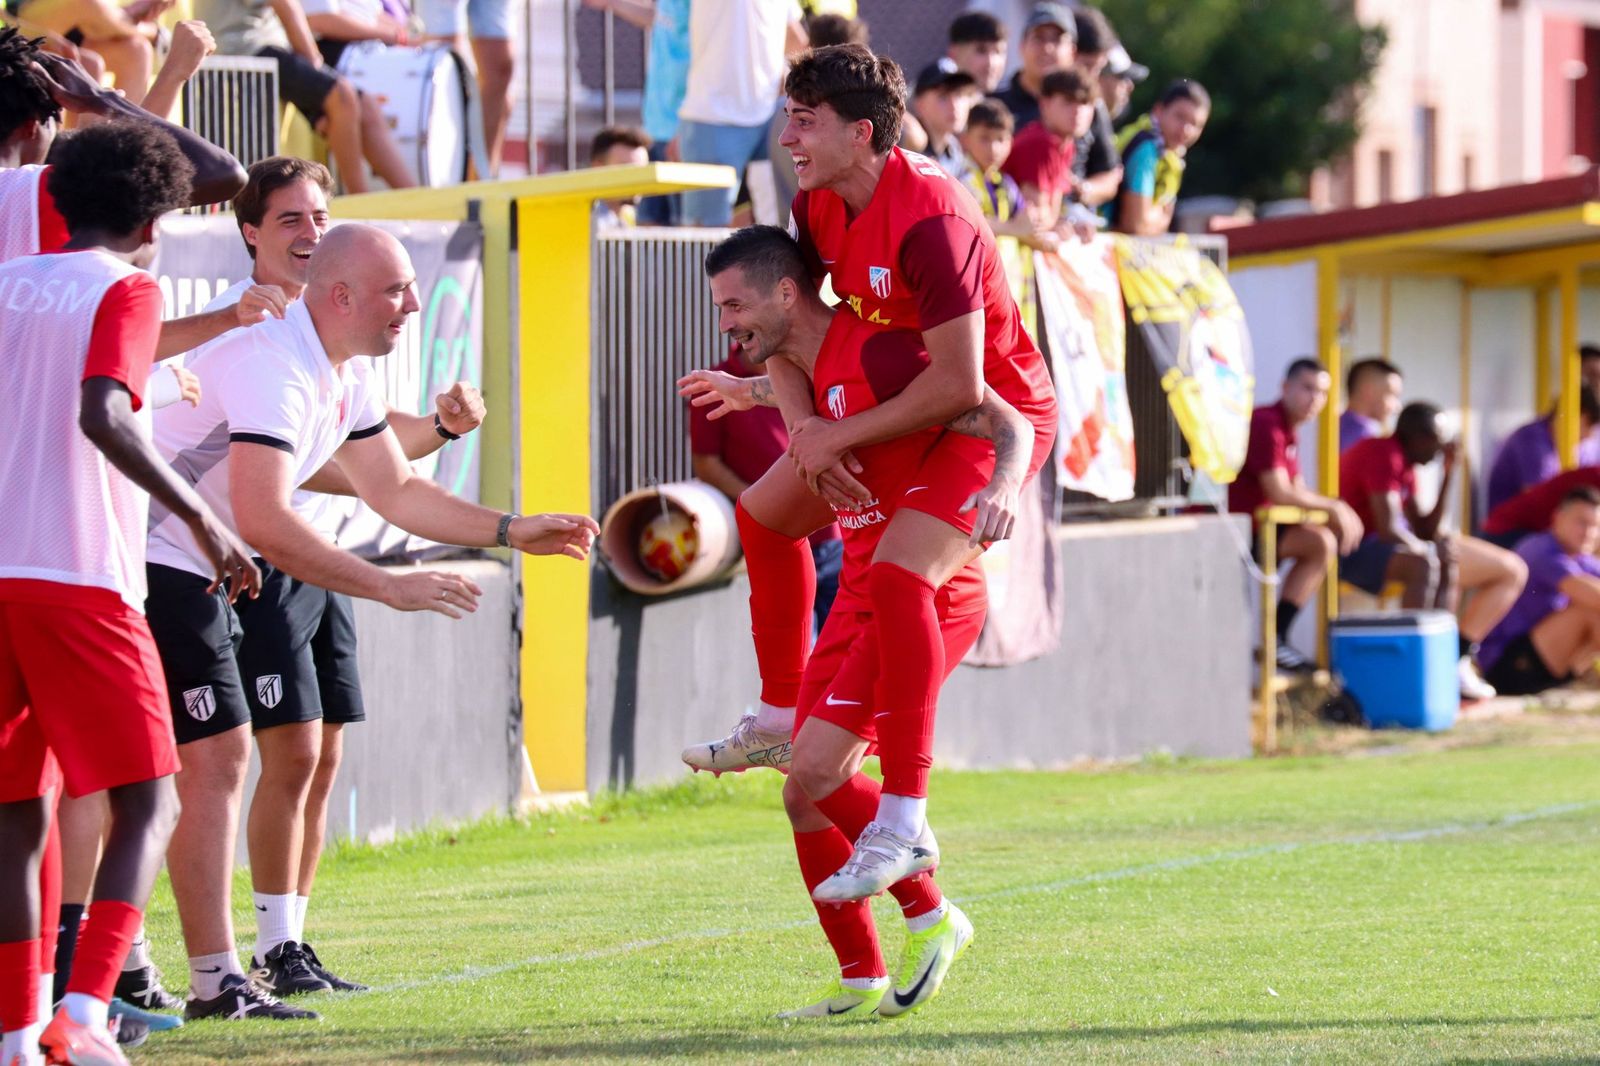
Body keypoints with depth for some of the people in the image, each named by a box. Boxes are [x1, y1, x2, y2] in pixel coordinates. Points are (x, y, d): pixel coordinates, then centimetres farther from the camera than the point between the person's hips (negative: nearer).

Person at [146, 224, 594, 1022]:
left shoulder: (348, 373, 4)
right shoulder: (269, 366, -28)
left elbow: (394, 490, 17)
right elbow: (264, 522, -38)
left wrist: (511, 531, 8)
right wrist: (390, 587, -36)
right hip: (165, 563, -10)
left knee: (295, 753, 11)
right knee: (218, 760, -14)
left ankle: (277, 951, 23)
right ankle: (215, 985, -13)